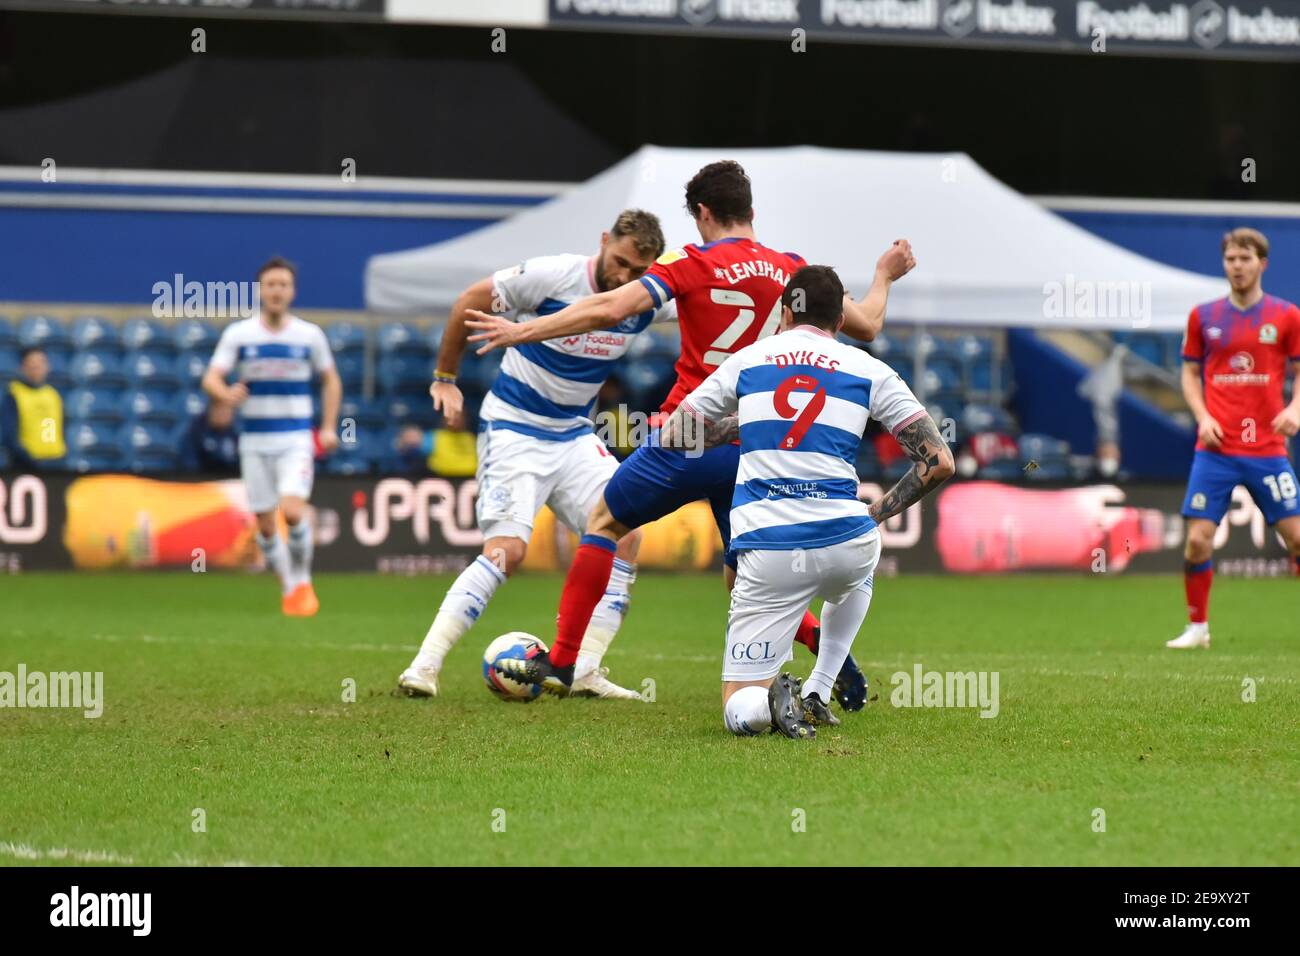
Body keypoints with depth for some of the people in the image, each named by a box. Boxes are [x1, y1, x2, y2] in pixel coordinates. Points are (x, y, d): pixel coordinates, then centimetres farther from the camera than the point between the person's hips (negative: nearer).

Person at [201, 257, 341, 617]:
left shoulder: (310, 334, 2)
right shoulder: (238, 334, 0)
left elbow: (330, 380, 14)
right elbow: (211, 378, -6)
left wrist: (329, 427, 4)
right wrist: (226, 393, -29)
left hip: (297, 438, -1)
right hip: (255, 440, 1)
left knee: (292, 511, -20)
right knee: (265, 525, 2)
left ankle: (302, 581, 2)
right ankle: (288, 588, 21)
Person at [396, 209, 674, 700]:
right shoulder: (552, 276, -20)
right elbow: (470, 300, -8)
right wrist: (445, 378, -3)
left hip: (574, 434, 6)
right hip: (514, 428, -6)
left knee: (625, 533, -7)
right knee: (507, 550, -19)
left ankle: (585, 671, -3)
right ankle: (424, 667, -17)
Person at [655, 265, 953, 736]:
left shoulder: (746, 360, 12)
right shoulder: (869, 370, 9)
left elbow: (673, 435, 21)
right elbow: (938, 462, 4)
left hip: (767, 552, -1)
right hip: (845, 537, 1)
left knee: (740, 711, 10)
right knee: (857, 574, 42)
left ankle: (772, 696, -24)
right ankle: (818, 694, 27)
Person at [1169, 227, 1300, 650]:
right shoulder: (1203, 316, 6)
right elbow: (1190, 373, 13)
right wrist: (1203, 416, -3)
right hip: (1216, 448, 1)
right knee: (1197, 539, -6)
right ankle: (1197, 627, 10)